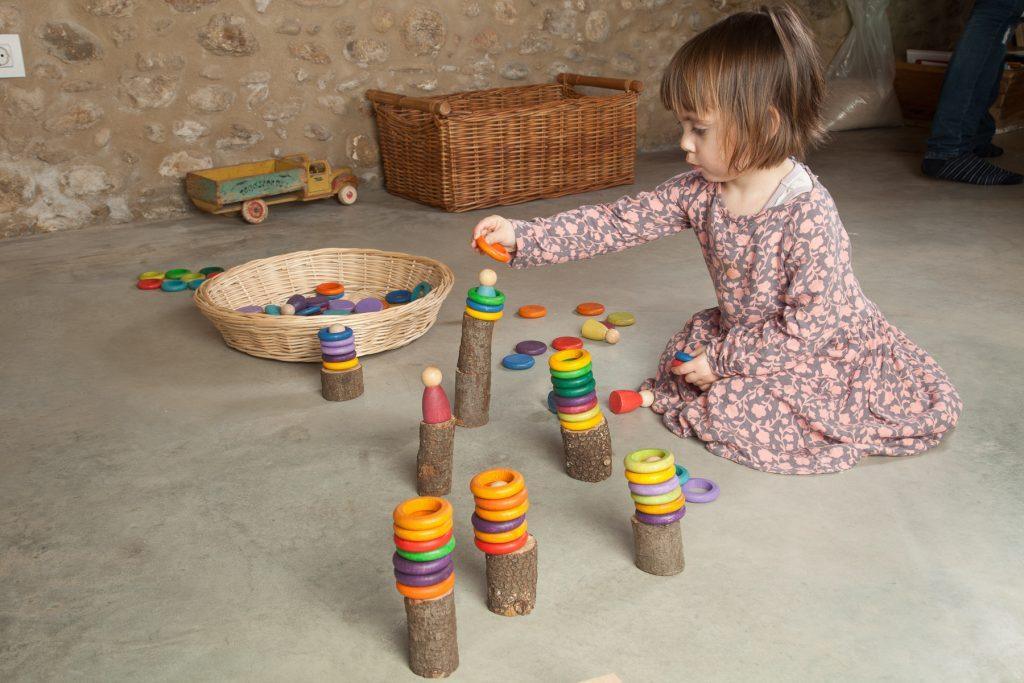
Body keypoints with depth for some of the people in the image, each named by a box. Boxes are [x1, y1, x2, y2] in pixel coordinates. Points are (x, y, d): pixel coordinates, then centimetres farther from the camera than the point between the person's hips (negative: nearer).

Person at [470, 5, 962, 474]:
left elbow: (814, 322, -28)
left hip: (825, 348, -7)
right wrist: (522, 237, -20)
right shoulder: (699, 191, -11)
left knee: (732, 409, -22)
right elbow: (618, 222, -12)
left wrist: (723, 359, -23)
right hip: (742, 333, 7)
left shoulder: (807, 214, -30)